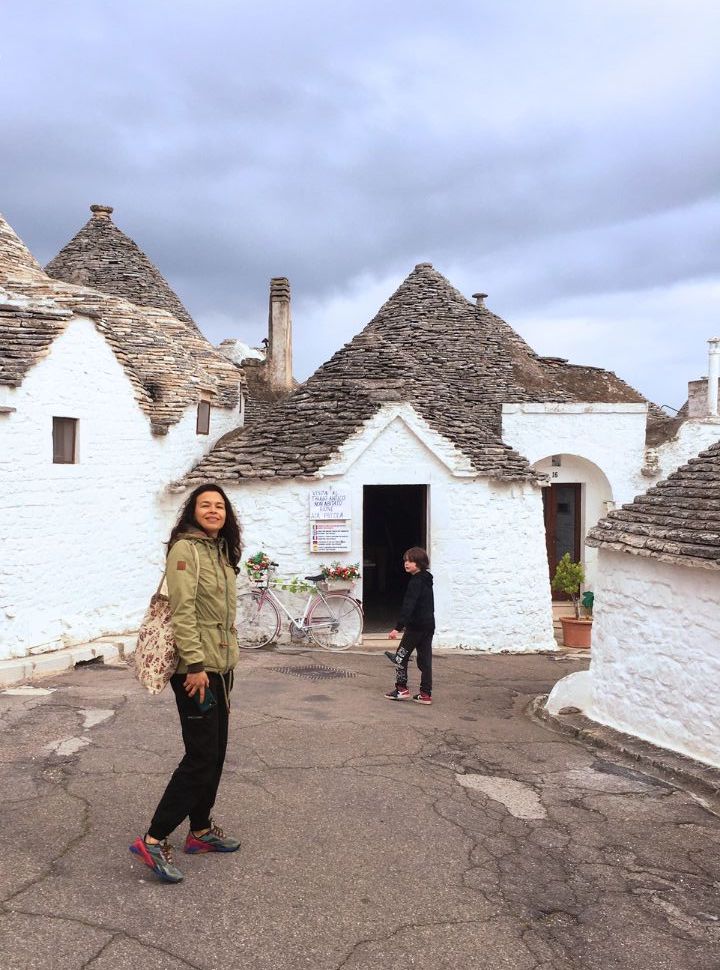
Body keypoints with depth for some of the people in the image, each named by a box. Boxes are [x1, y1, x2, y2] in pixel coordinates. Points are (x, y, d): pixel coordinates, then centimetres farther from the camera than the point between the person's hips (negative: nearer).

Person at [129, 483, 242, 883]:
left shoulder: (220, 551, 14)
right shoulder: (186, 548, -12)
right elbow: (182, 610, -19)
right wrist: (195, 664, -23)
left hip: (220, 668, 9)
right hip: (196, 669, -9)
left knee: (214, 754, 14)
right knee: (201, 756, -8)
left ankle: (200, 830, 26)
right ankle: (154, 839, 0)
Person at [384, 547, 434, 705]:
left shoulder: (416, 582, -16)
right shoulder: (426, 580, 13)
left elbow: (408, 606, -24)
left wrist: (398, 627, -27)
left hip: (416, 626, -9)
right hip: (429, 625, 9)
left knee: (401, 656, 4)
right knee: (425, 659, 9)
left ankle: (401, 689, 8)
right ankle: (426, 693, 9)